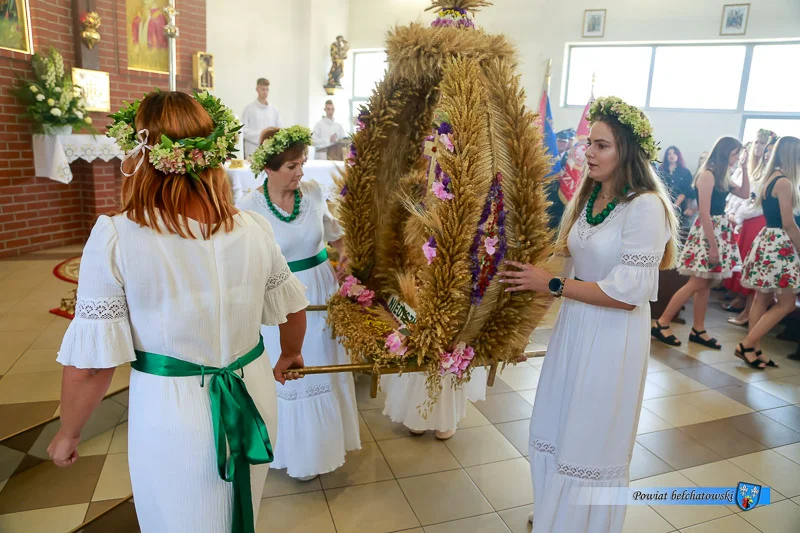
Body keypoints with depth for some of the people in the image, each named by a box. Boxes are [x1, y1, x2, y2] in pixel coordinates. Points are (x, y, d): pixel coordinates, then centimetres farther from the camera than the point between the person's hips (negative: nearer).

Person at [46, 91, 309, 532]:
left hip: (171, 414, -2)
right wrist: (290, 356, 26)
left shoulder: (115, 237, -18)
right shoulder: (253, 229, -8)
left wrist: (68, 434, 4)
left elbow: (90, 364, -14)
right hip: (252, 401, 3)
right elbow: (293, 310, 5)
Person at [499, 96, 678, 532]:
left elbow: (627, 292, -24)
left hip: (613, 336, -7)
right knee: (559, 428, 21)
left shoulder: (646, 206, -20)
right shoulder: (589, 194, 4)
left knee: (591, 440, 11)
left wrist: (550, 285, -20)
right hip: (575, 324, 8)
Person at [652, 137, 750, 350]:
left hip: (720, 229, 9)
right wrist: (712, 245, -20)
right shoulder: (707, 175, -14)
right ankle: (661, 324, -2)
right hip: (707, 231, -9)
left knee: (706, 284, 9)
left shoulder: (722, 177, 12)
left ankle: (698, 330, 15)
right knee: (697, 283, -8)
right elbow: (705, 213, -19)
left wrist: (745, 169, 13)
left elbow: (745, 194, 22)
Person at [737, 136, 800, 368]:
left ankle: (754, 349, 16)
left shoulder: (771, 178, 12)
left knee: (763, 299, 11)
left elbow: (776, 215, 13)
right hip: (779, 243, -9)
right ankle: (747, 345, 0)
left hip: (769, 240, 9)